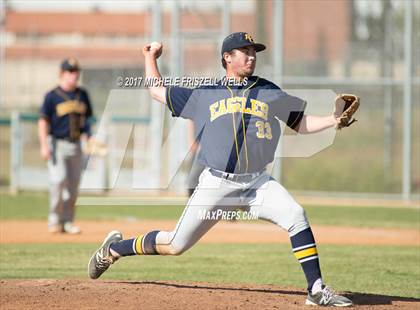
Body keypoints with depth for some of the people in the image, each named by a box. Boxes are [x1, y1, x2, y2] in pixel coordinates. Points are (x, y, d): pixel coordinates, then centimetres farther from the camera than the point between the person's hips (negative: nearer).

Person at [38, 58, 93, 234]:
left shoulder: (82, 95, 11)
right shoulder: (52, 96, -5)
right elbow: (43, 121, -6)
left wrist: (88, 138, 5)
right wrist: (44, 146, -15)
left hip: (75, 145, 5)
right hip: (57, 144, -5)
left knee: (73, 185, 4)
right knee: (58, 180, -17)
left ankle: (68, 221, 11)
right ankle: (54, 220, -6)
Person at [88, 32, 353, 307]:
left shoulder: (270, 92, 12)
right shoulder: (204, 95, 9)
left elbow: (301, 124, 13)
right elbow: (157, 91, 20)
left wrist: (336, 120, -1)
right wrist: (151, 57, 29)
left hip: (258, 184, 1)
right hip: (217, 185, -1)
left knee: (296, 217, -23)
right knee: (176, 245, 3)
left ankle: (317, 291, -18)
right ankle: (114, 248, 27)